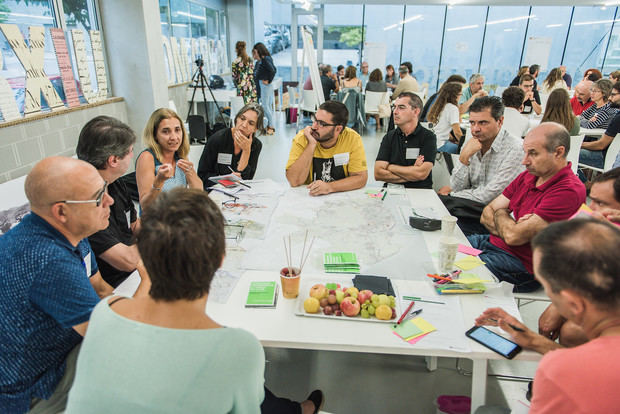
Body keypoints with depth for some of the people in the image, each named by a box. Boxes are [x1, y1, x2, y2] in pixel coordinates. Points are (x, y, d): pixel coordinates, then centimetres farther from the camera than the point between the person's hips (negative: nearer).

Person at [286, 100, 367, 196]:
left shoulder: (353, 139, -11)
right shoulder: (301, 139, -11)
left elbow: (361, 178, -13)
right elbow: (294, 181, -18)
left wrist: (330, 187, -27)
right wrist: (311, 144, -22)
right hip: (308, 196, 0)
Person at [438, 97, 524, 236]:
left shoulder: (515, 149, -15)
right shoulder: (470, 144, 5)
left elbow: (488, 196, -17)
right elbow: (457, 187, 0)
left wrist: (450, 193, -4)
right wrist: (464, 157, -14)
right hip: (472, 206, 6)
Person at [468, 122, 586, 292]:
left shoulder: (569, 191, -20)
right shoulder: (527, 176, 7)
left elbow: (513, 236, -23)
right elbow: (486, 215, 7)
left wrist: (501, 213, -2)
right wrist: (513, 226, -14)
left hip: (521, 263, -8)